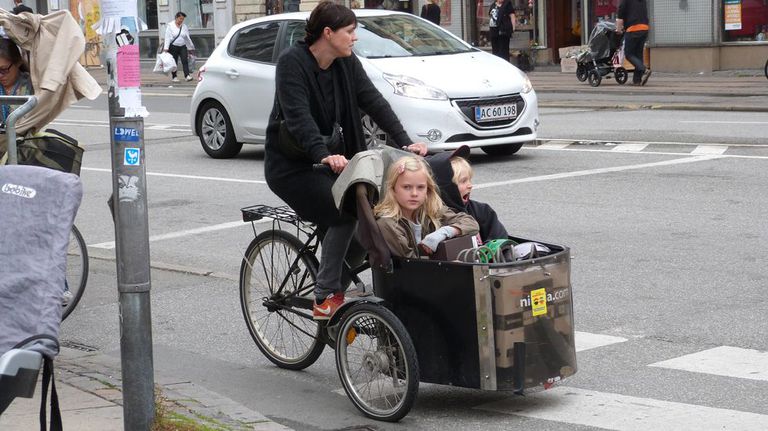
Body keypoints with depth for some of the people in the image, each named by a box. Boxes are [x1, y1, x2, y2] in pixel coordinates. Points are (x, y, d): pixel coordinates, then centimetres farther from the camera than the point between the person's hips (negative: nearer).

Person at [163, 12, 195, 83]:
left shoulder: (184, 26, 10)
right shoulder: (170, 26, -2)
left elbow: (187, 38, 17)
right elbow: (167, 37, -8)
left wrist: (190, 47, 18)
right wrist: (166, 48, -16)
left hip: (182, 47, 3)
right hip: (173, 47, -3)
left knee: (185, 61, -12)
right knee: (174, 63, 3)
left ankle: (187, 76, -18)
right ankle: (174, 77, 13)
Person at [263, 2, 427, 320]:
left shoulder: (347, 64, 2)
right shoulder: (292, 63, -17)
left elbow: (374, 101, -6)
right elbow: (298, 115, -30)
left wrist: (404, 142, -19)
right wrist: (324, 155, -44)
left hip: (333, 158, 7)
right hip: (291, 165, -7)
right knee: (344, 213, -26)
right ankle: (326, 299, -17)